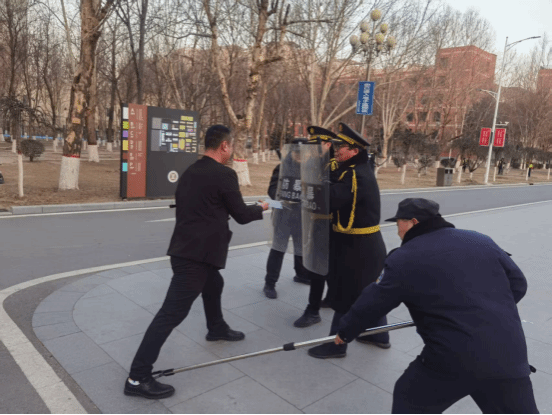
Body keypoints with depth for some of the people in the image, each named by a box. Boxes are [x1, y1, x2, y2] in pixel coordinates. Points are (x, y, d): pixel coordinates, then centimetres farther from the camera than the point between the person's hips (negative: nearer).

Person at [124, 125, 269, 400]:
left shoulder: (190, 172, 10)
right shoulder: (224, 175, -14)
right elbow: (241, 215, -8)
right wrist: (261, 209, 12)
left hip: (187, 248, 10)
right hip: (197, 253, -10)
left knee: (213, 284, 31)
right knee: (173, 311, -6)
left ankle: (217, 329, 55)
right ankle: (137, 378, 1)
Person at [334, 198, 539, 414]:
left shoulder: (403, 259, -2)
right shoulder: (481, 240, 10)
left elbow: (371, 303, 5)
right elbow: (518, 284, 15)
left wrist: (345, 331, 20)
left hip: (453, 359, -4)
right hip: (508, 355, 5)